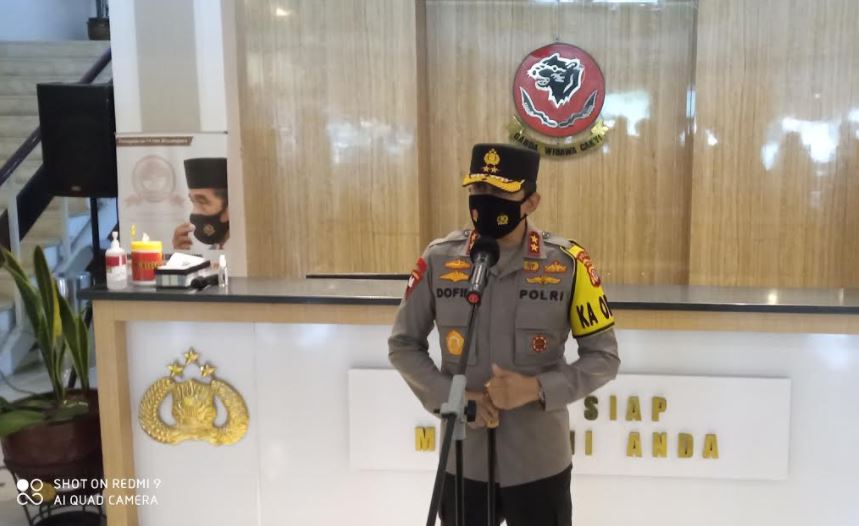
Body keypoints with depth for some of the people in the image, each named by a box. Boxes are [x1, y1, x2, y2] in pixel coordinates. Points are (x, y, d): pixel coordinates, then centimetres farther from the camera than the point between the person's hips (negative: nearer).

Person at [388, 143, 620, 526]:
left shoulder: (567, 262, -11)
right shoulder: (439, 259, -6)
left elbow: (604, 357, -5)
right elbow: (403, 345, 2)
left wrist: (538, 388, -20)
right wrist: (449, 397, -12)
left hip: (539, 463, -1)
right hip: (462, 460, 2)